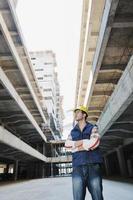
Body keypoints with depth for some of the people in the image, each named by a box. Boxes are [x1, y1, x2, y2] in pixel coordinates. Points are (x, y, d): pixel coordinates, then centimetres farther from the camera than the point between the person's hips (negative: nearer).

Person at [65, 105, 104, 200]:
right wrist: (86, 142, -8)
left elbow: (94, 143, -11)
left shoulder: (93, 128, 8)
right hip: (78, 167, 3)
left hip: (93, 165, -2)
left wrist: (75, 145, -3)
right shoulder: (72, 132, 18)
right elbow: (67, 144, 0)